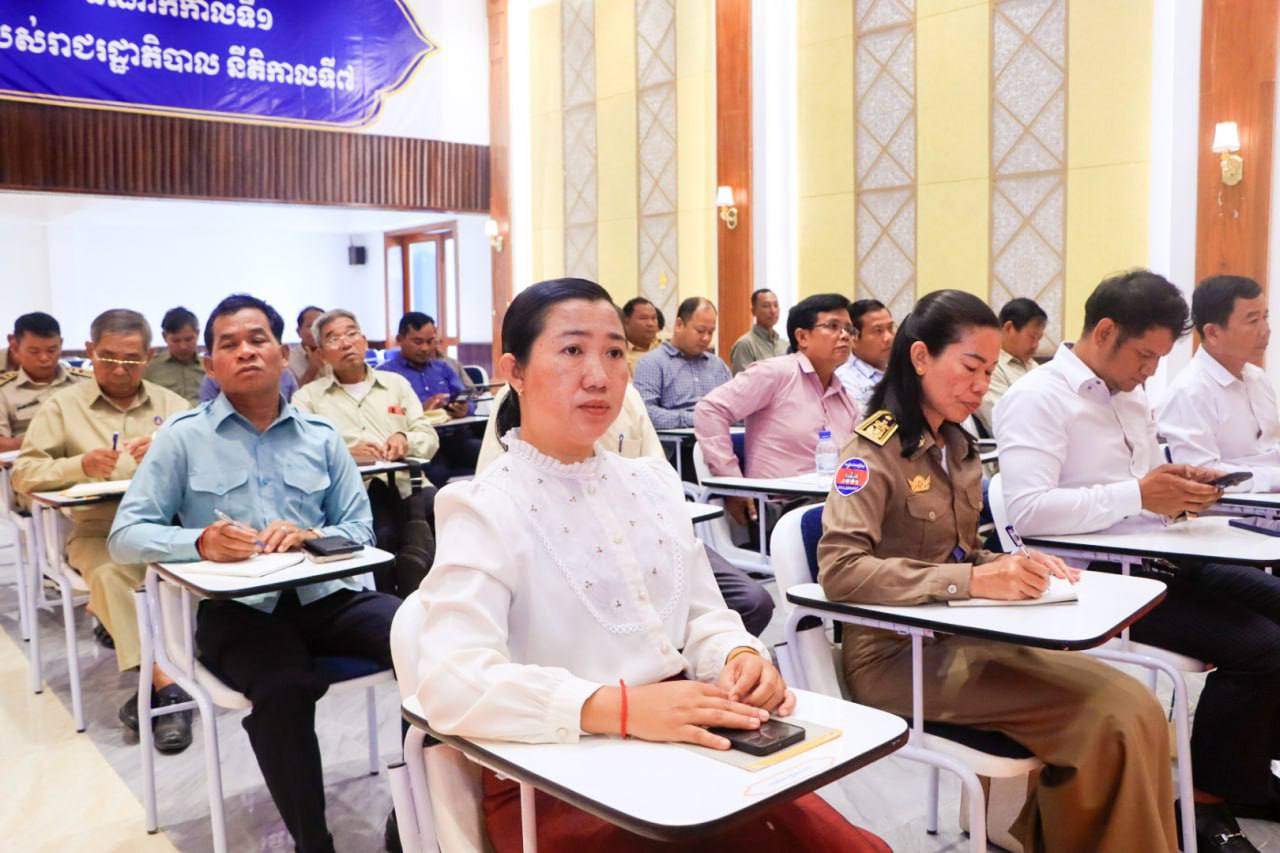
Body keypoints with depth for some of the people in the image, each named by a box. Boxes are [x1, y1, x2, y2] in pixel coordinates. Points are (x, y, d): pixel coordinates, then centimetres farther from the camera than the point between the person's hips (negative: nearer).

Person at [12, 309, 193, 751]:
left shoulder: (171, 404, 12)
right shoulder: (62, 405, 9)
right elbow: (24, 473, 1)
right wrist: (80, 465, -18)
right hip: (97, 532, -1)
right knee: (108, 574, -34)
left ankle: (110, 617, -13)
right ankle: (165, 688, -31)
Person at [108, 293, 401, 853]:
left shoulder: (321, 436, 15)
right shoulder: (183, 437, 8)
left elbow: (360, 527, 9)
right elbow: (126, 535, 2)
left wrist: (311, 535, -14)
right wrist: (199, 542, -19)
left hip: (324, 596, 3)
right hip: (235, 608, -2)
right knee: (283, 687, -36)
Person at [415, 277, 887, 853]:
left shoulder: (654, 482, 12)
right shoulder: (483, 508, -9)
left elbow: (704, 616, 12)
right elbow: (453, 682, -22)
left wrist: (742, 659, -11)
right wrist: (619, 707, -33)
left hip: (684, 747, 6)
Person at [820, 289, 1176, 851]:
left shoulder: (959, 448, 13)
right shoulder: (875, 448, -11)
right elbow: (840, 570, -23)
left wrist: (1015, 565, -3)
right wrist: (969, 581, -29)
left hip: (958, 637, 7)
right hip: (897, 655, -7)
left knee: (1134, 707, -12)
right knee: (1112, 715, -19)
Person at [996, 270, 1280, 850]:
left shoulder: (1129, 394, 16)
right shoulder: (1037, 398, -13)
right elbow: (1026, 509, -26)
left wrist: (1181, 485, 2)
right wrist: (1140, 495, -25)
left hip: (1161, 562, 10)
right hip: (1100, 579, -9)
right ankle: (1208, 799, 3)